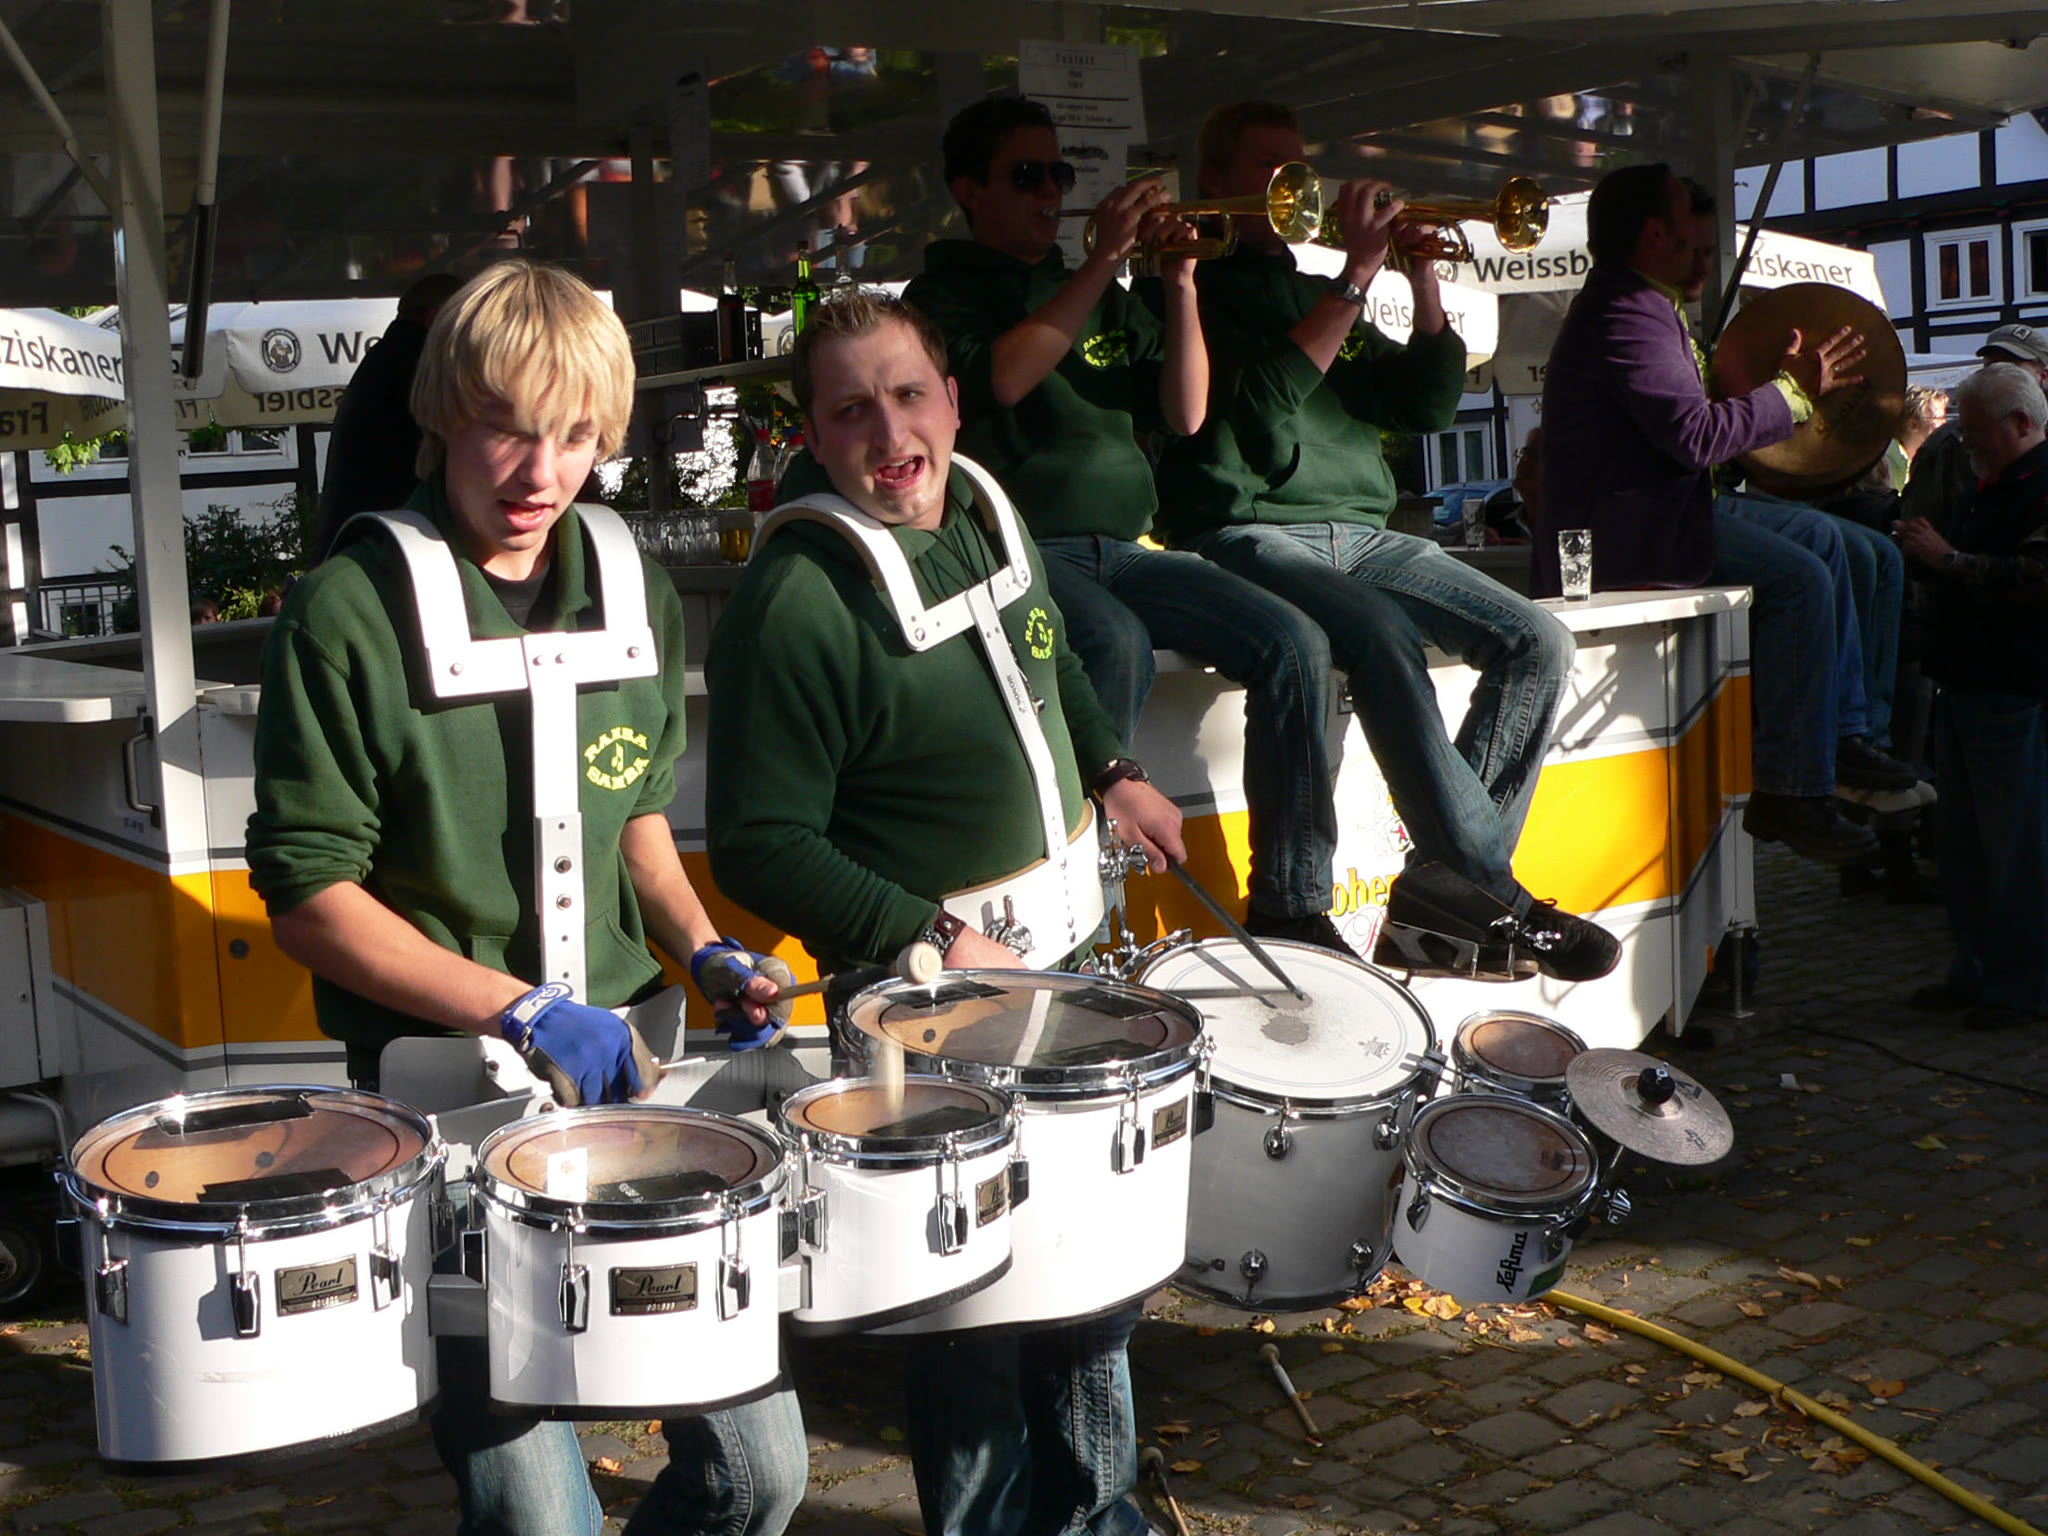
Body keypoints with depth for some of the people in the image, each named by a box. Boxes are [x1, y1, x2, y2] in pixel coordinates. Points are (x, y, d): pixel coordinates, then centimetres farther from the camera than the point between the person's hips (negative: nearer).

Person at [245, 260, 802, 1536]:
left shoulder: (632, 590, 6)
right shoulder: (352, 614, -10)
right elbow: (310, 895, -10)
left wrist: (702, 948, 2)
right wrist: (524, 1010, -18)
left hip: (629, 1059, 5)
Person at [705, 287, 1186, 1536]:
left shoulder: (986, 509, 2)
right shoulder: (795, 604, -23)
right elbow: (763, 847, -22)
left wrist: (1114, 773, 12)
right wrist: (933, 942, -24)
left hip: (1068, 951, 8)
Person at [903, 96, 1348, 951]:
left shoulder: (1101, 298, 23)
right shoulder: (945, 295, 7)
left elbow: (1183, 415, 13)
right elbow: (1000, 379, -15)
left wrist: (1179, 285, 0)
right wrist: (1102, 264, -13)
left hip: (1121, 548, 6)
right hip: (1019, 550, -6)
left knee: (1292, 642, -15)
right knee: (1117, 647, -37)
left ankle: (1290, 910, -9)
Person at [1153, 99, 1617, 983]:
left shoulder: (1314, 294, 26)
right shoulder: (1193, 287, 4)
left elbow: (1428, 407, 17)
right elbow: (1263, 398, -15)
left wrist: (1422, 274, 6)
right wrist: (1358, 275, -12)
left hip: (1361, 533, 8)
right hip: (1247, 535, -7)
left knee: (1537, 644, -10)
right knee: (1383, 637, -35)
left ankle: (1447, 890, -14)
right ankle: (1494, 895, -28)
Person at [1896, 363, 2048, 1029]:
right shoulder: (1989, 486, 19)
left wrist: (1949, 559, -21)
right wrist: (1927, 555, 11)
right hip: (1965, 685, 10)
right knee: (1960, 839, 13)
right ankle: (1977, 968, 23)